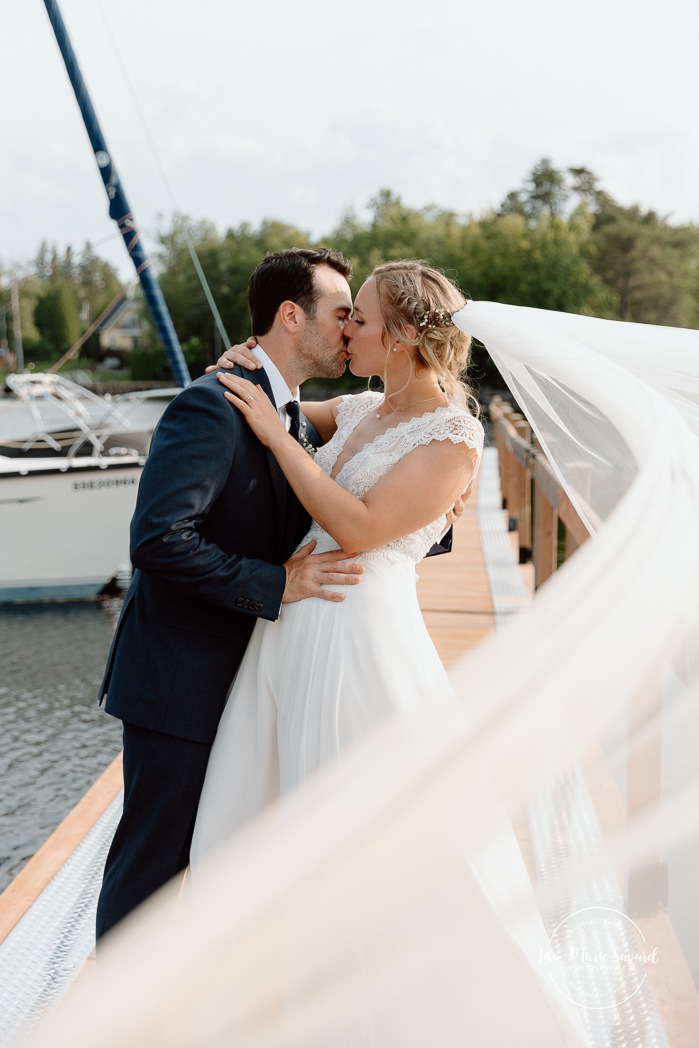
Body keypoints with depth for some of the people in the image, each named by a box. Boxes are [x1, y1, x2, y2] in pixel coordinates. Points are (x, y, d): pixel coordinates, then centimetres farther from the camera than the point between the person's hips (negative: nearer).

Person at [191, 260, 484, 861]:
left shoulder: (453, 437, -10)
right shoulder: (357, 410, 12)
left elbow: (358, 529, -20)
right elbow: (266, 417, 28)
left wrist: (276, 435, -16)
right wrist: (244, 369, 7)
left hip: (362, 628, -7)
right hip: (295, 624, 8)